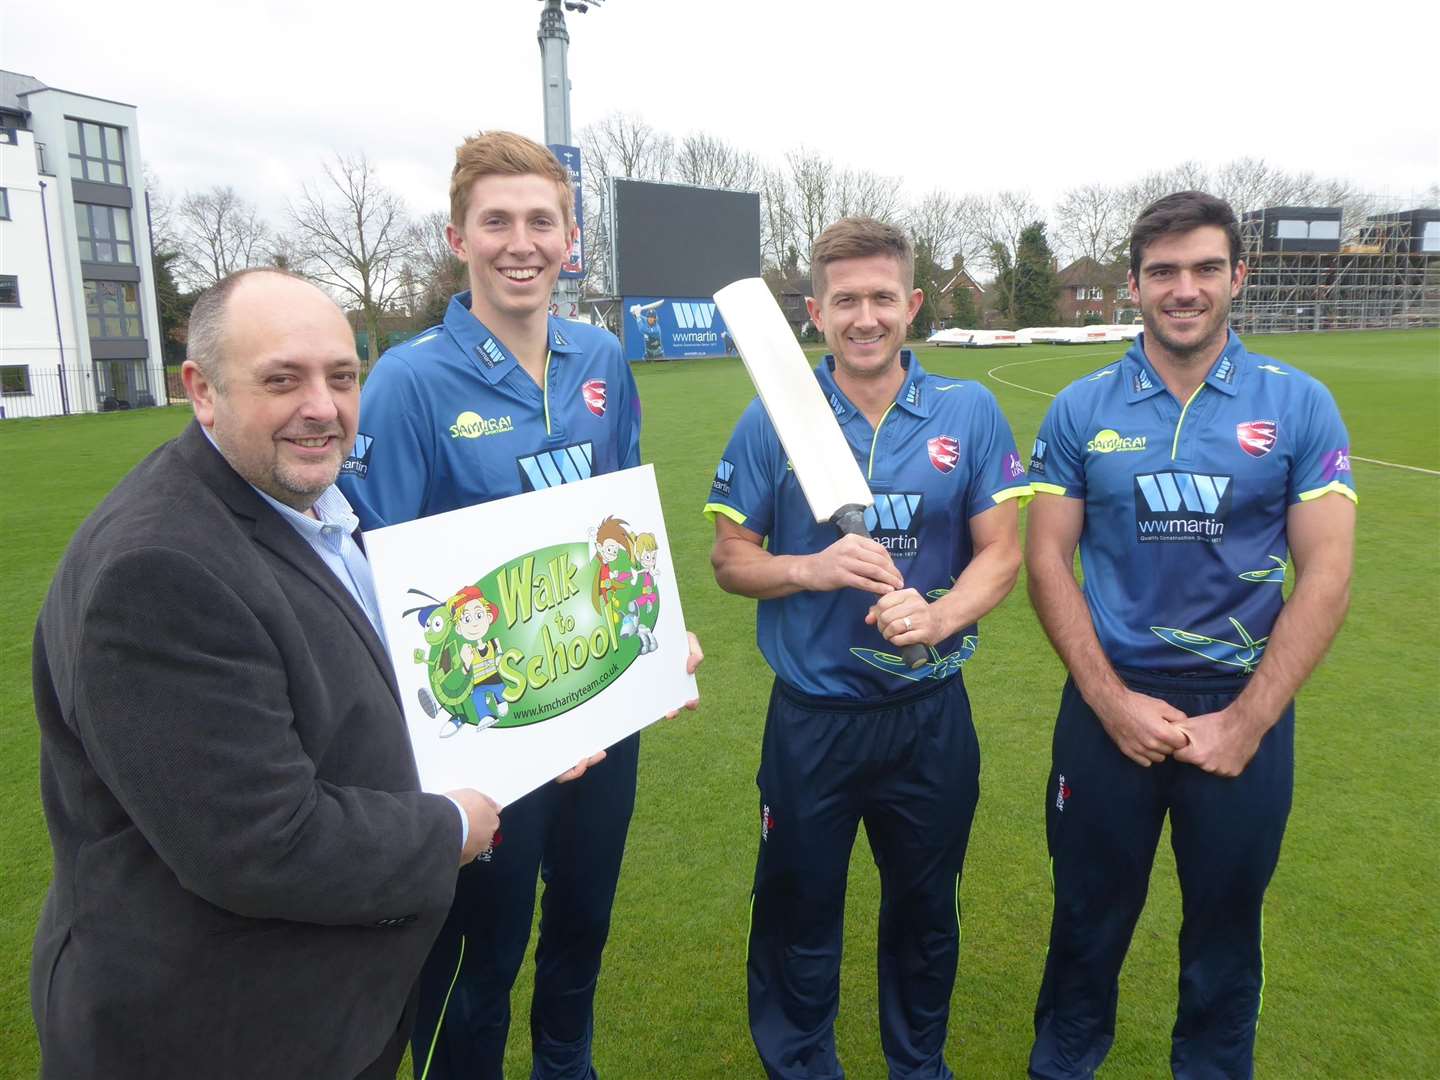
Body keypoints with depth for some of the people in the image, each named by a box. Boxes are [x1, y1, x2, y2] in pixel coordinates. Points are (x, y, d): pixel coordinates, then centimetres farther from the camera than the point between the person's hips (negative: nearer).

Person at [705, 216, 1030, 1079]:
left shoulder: (970, 414, -3)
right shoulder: (773, 419, -6)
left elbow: (1002, 553, -3)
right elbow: (730, 559, -1)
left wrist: (937, 615, -22)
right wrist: (811, 569, -21)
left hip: (932, 714, 2)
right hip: (810, 717, -1)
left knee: (926, 912, 20)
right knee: (799, 916, 15)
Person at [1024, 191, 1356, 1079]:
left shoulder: (1299, 406, -3)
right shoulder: (1081, 410, -2)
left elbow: (1326, 576, -7)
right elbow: (1048, 561, -4)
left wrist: (1246, 721, -12)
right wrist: (1112, 701, -12)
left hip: (1246, 712, 0)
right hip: (1109, 705, 0)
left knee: (1225, 931, 18)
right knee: (1090, 919, 16)